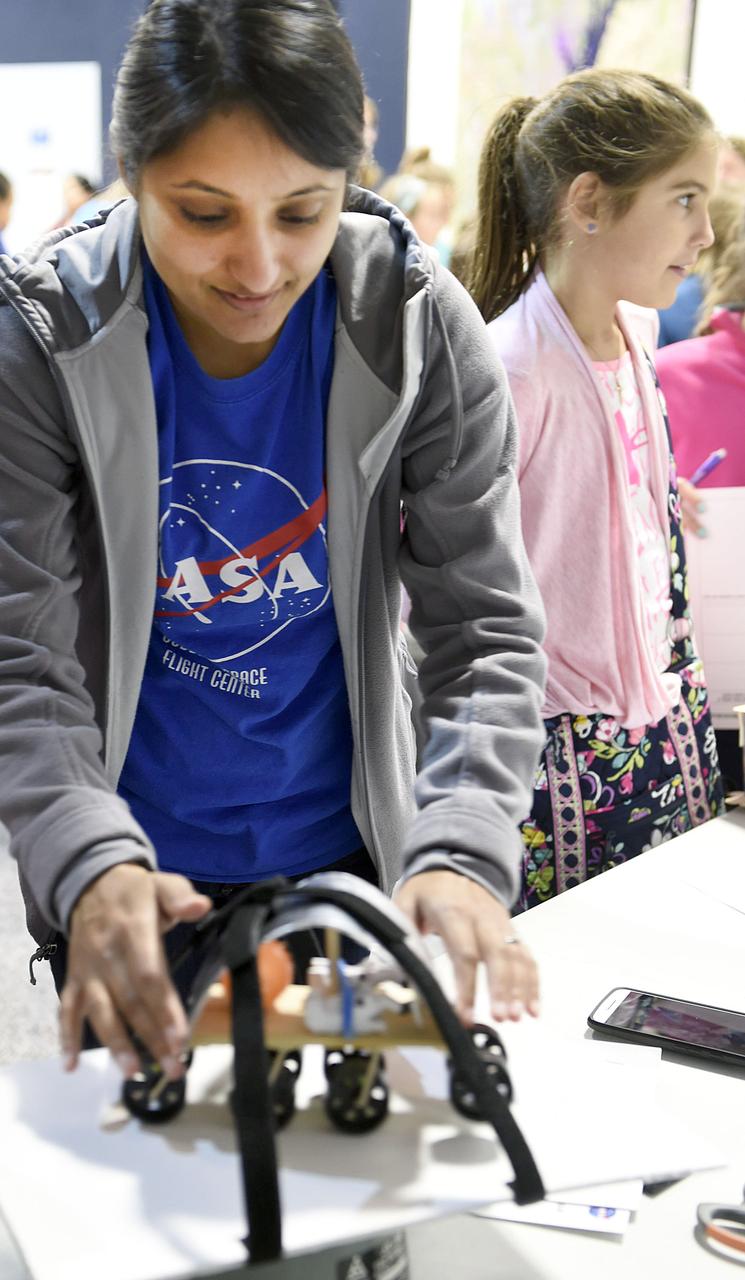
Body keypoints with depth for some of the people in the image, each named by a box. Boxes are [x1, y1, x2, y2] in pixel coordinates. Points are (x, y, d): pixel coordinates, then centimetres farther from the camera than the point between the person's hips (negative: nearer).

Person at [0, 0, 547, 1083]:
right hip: (137, 882, -1)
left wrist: (462, 854, -29)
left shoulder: (422, 329, -14)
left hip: (350, 859, 1)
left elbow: (488, 629, -13)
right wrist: (93, 867, -35)